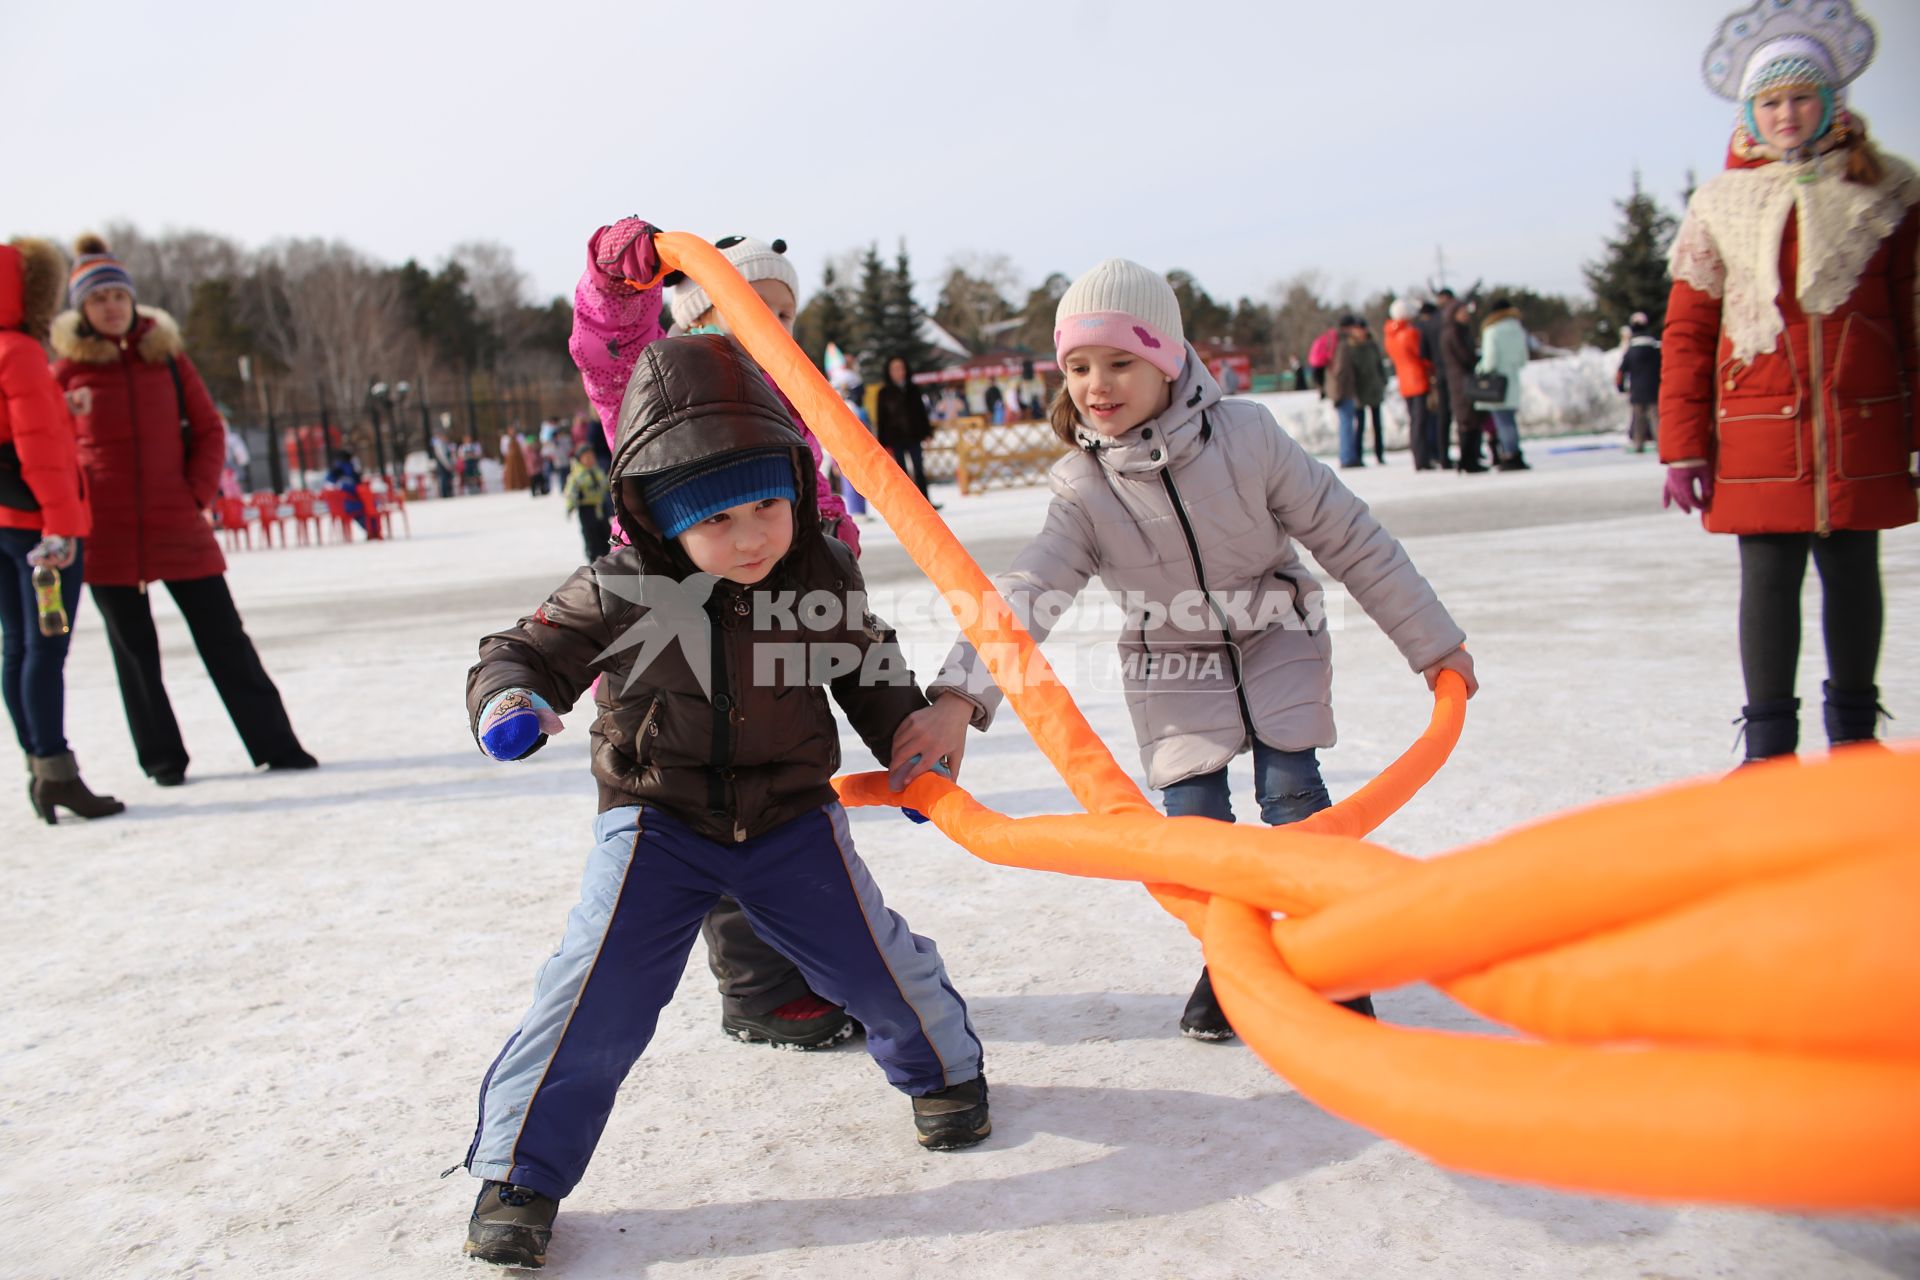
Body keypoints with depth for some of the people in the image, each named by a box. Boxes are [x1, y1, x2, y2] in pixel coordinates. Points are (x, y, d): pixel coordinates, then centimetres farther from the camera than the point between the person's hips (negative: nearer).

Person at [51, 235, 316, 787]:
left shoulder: (166, 354, 5)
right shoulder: (68, 367, 1)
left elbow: (209, 429, 7)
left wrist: (197, 493, -3)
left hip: (178, 526, 1)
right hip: (106, 534, 0)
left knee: (224, 637, 2)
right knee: (134, 649, 8)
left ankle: (275, 744, 7)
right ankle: (161, 757, 19)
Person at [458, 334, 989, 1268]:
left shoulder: (824, 575, -9)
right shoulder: (619, 595, -18)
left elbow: (873, 677, 8)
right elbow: (526, 654, -7)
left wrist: (911, 752, 4)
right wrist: (508, 702, -28)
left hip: (793, 814, 2)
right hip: (656, 820, -2)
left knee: (874, 958, 6)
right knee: (598, 991, -9)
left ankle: (942, 1066, 39)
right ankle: (519, 1172, 11)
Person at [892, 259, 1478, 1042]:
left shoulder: (1246, 435, -19)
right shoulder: (1082, 488, -16)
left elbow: (1350, 539, -11)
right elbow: (1026, 595, -25)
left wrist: (1431, 640, -4)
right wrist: (960, 696, -41)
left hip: (1276, 642, -1)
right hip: (1174, 668, 1)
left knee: (1291, 793, -9)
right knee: (1194, 816, -4)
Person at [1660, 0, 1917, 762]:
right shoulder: (1721, 204, 4)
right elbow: (1687, 334, 3)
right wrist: (1683, 448, -3)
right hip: (1760, 428, -1)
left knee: (1852, 571, 10)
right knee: (1769, 577, -2)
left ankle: (1855, 728, 27)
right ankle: (1769, 744, 5)